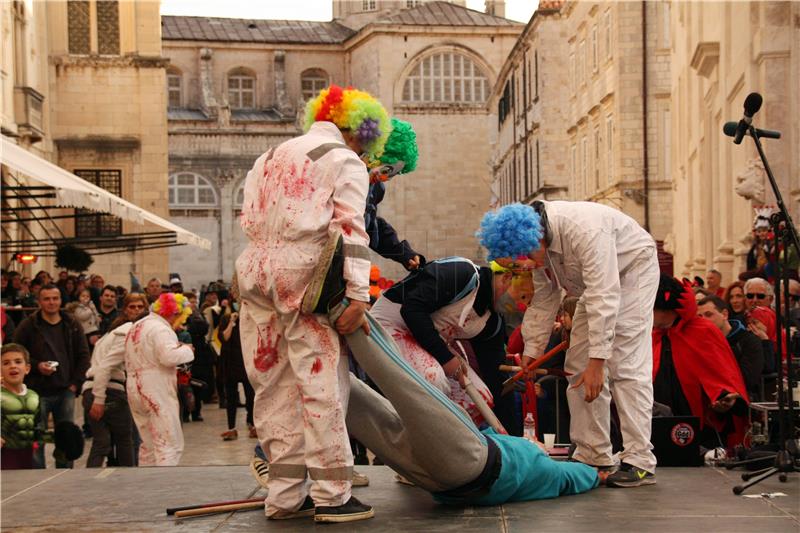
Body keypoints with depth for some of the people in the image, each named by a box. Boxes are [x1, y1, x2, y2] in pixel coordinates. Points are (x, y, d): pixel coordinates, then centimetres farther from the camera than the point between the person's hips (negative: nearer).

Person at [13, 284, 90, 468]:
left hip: (65, 392, 3)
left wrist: (76, 383, 0)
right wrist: (37, 366, -13)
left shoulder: (73, 326, 8)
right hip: (38, 392, -3)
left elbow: (83, 356, 10)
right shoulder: (28, 326, 0)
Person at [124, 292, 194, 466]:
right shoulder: (161, 328, -13)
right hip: (157, 392, -9)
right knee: (170, 445, -8)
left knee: (149, 445, 18)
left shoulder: (136, 326, 18)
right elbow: (168, 356, -29)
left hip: (134, 389, 9)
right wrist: (186, 349, -10)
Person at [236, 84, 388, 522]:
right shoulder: (346, 162, 2)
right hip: (303, 272, -7)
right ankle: (332, 495, -2)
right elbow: (350, 229, -9)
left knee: (274, 387, 9)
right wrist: (358, 294, -14)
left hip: (254, 269, 7)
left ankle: (285, 495, 13)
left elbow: (250, 219, 18)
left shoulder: (270, 158, 24)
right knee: (322, 383, -3)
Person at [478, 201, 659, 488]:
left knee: (627, 366, -17)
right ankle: (592, 457, 7)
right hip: (596, 282, 8)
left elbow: (604, 298, -40)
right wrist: (531, 352, -6)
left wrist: (597, 361, -40)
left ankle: (640, 462, -17)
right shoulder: (529, 241, -14)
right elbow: (542, 300, -2)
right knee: (578, 365, 2)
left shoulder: (584, 230, -39)